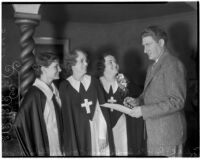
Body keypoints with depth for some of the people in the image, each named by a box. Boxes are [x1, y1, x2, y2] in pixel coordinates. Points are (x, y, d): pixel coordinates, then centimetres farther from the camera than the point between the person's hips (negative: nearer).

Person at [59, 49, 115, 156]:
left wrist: (103, 135, -7)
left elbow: (102, 107, -1)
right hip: (79, 134, -2)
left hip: (96, 130, 2)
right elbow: (66, 115, -6)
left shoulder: (93, 81, 2)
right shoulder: (65, 86, -5)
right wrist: (72, 147, -9)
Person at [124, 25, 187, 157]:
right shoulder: (152, 68, 17)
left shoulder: (173, 64, -13)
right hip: (154, 134, 8)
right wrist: (137, 101, 2)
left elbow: (177, 101, -20)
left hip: (168, 135, -8)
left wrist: (143, 111, -21)